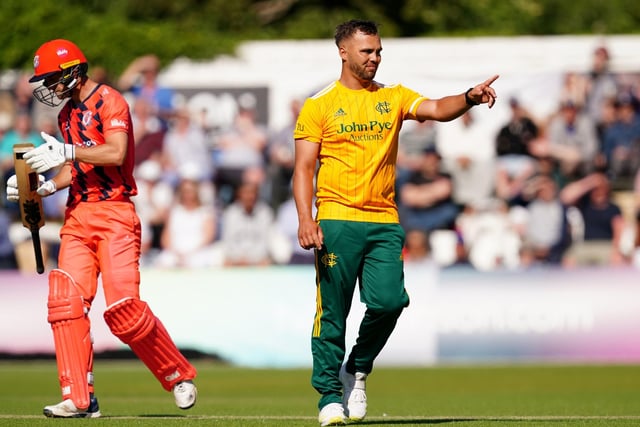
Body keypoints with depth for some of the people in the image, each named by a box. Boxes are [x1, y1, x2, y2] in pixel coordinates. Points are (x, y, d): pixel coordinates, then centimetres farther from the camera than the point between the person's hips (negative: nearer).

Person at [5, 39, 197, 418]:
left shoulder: (109, 101, -6)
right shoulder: (67, 113, 20)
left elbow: (116, 153, -20)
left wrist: (67, 152, -21)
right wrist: (44, 187, 7)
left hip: (114, 214, -8)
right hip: (78, 216, 8)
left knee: (123, 307, -15)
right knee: (66, 301, -8)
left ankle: (180, 375, 4)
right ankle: (79, 399, -7)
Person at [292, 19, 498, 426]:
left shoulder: (393, 97, 13)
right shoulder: (320, 104, 4)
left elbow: (438, 110, -3)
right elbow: (304, 167, 1)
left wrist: (470, 98, -24)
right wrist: (305, 218, -12)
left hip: (384, 223, 3)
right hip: (337, 221, -2)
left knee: (389, 301, -12)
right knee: (332, 312, -3)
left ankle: (357, 369, 14)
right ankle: (330, 394, 8)